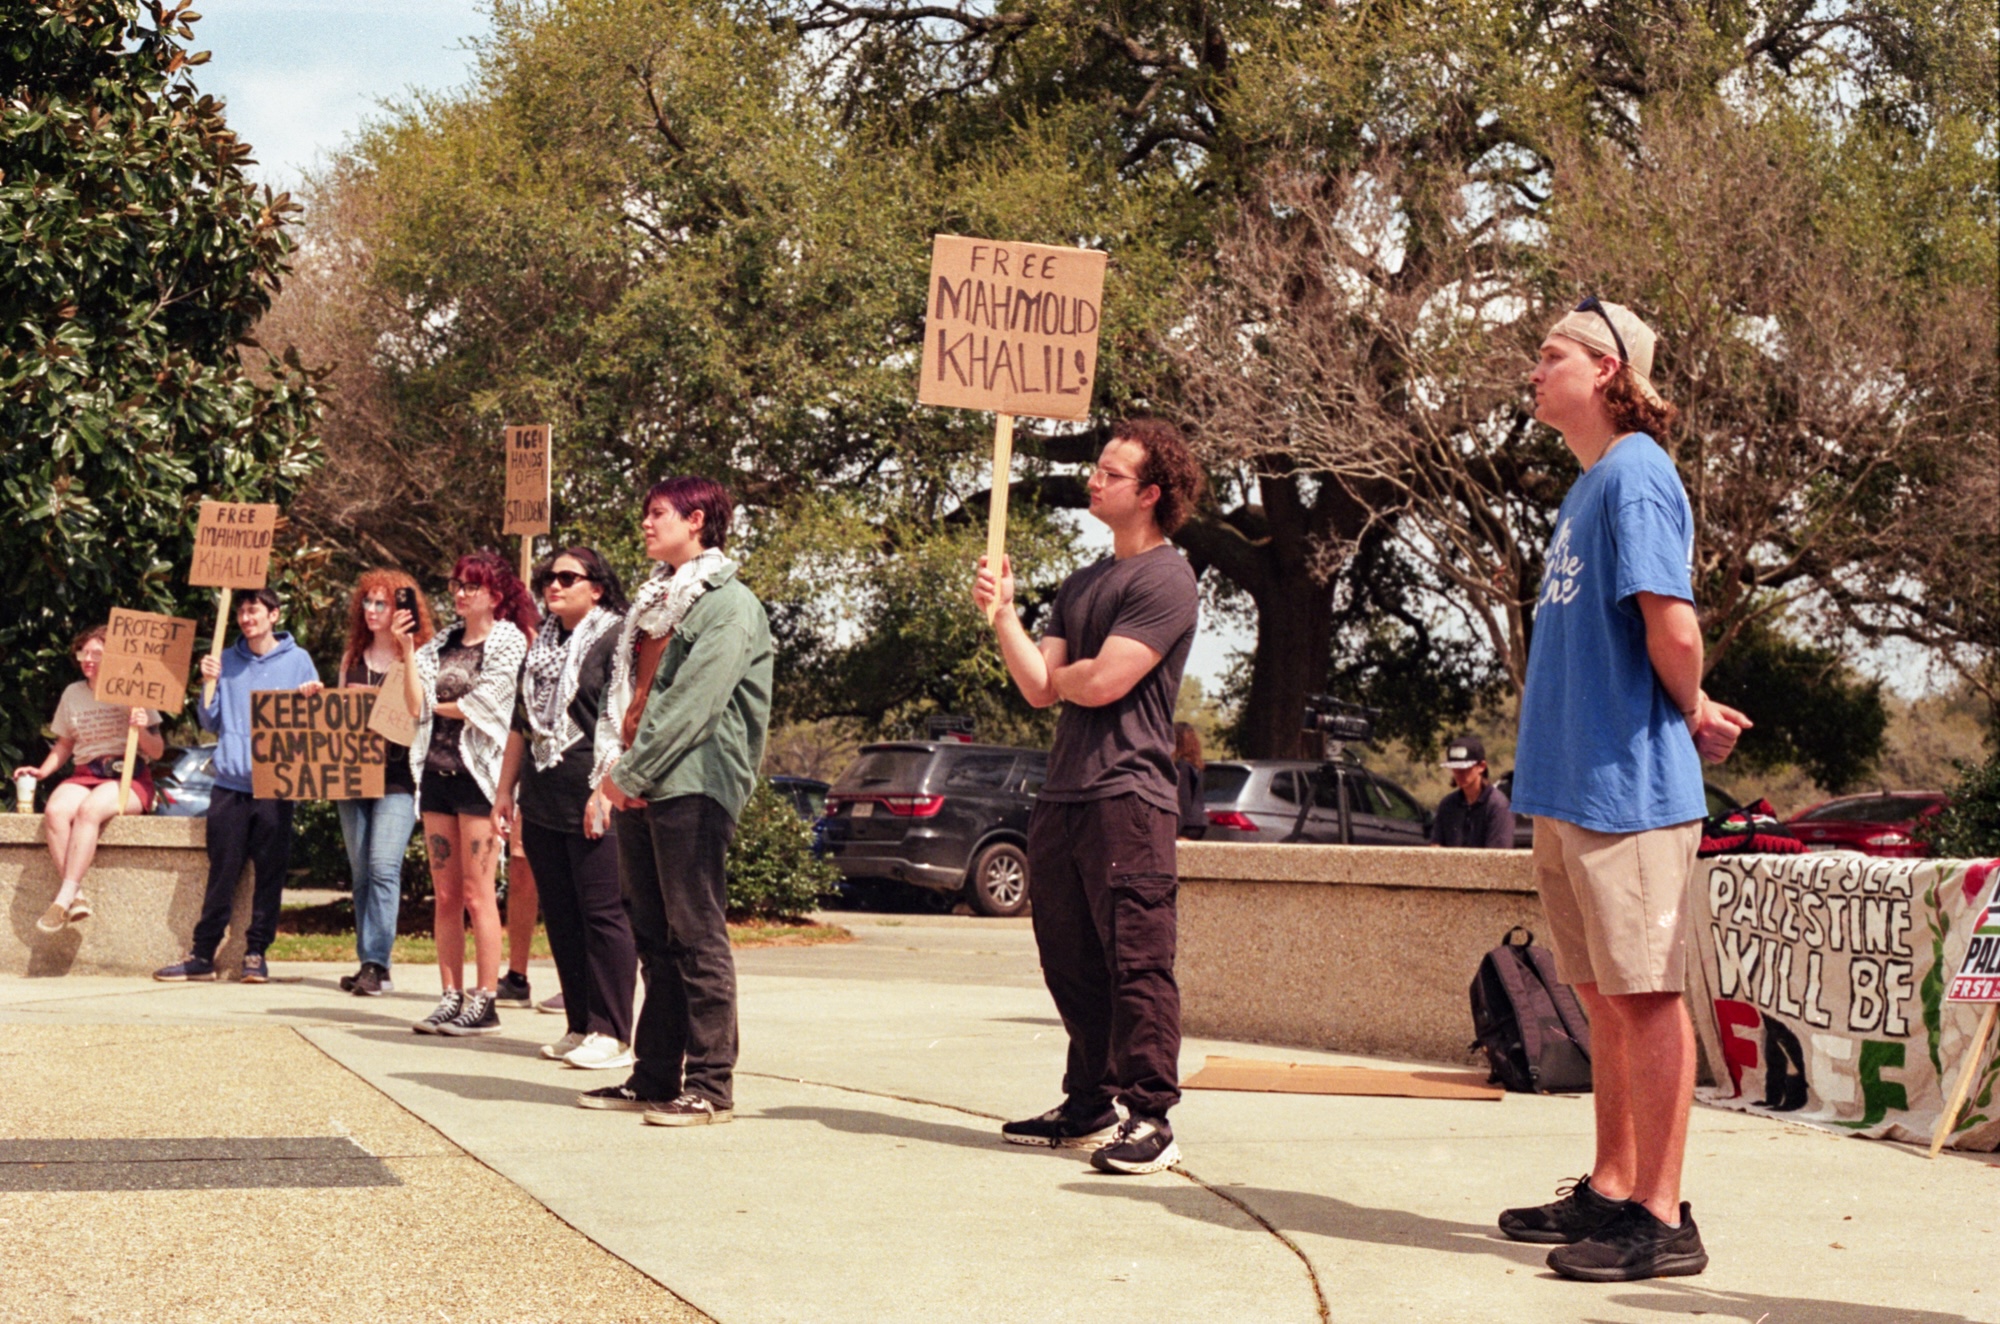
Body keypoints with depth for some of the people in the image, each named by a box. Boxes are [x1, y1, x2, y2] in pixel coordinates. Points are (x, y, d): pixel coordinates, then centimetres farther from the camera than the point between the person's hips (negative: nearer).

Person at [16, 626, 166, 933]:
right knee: (55, 810, -30)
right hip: (85, 776, 4)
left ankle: (65, 898, -33)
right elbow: (64, 745, 22)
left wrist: (142, 731, -20)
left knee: (88, 810, -35)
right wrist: (42, 771, 5)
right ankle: (77, 897, -31)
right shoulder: (73, 694, 12)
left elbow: (157, 752, 0)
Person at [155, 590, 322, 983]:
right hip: (230, 782, 2)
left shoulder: (297, 660, 5)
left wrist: (308, 701, -15)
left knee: (270, 871, 1)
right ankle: (202, 953, 5)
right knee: (222, 872, 1)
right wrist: (209, 683, -3)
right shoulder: (226, 661, 11)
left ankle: (256, 952, 8)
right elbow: (209, 722, 12)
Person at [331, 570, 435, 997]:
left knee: (383, 865, -15)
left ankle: (377, 964, -15)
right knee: (361, 873, 6)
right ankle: (367, 964, 11)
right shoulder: (352, 657, 16)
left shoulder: (417, 657, 1)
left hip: (398, 775, -5)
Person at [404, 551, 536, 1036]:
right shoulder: (441, 645, 15)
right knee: (444, 895, 6)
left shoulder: (509, 642, -2)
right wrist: (407, 653, -3)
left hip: (478, 774, -6)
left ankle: (485, 1001, -4)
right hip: (437, 772, 6)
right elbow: (418, 705, 6)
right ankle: (451, 997, 10)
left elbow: (480, 706, -10)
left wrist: (436, 705, 4)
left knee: (477, 893, -7)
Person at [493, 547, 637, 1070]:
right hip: (543, 803, 8)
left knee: (602, 914, -6)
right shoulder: (543, 646, 19)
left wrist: (605, 788, -18)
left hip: (592, 806, -8)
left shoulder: (615, 638, -4)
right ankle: (580, 1026, 14)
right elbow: (521, 724, 25)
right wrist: (506, 790, 20)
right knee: (561, 916, 8)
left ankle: (611, 1033, -4)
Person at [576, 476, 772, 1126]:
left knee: (696, 937, -8)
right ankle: (655, 1077, 15)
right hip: (638, 787, 9)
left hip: (692, 786, -9)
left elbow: (691, 701, -14)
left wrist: (632, 773, -14)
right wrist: (614, 768, 4)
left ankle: (709, 1085, -6)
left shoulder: (730, 604, -6)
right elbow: (625, 691, 19)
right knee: (654, 938, 10)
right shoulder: (653, 600, 22)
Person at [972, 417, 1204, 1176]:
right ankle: (1088, 1106, 19)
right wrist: (1002, 614, 1)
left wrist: (1060, 673, 5)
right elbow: (1039, 688, 11)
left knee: (1136, 962, -9)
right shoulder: (1081, 584, 20)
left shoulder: (1165, 580, -6)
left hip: (1127, 796, -9)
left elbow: (1101, 683, -16)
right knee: (1071, 963, 11)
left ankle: (1149, 1117, -7)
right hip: (1063, 796, 9)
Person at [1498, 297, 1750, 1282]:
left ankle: (1662, 1218, -1)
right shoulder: (1590, 485, 17)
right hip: (1572, 783, 10)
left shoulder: (1634, 476, -12)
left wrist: (1691, 715, -3)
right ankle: (1610, 1191, 24)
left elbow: (1673, 628, -20)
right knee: (1605, 997, 15)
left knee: (1645, 994, -5)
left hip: (1628, 784, -10)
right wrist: (1694, 713, 10)